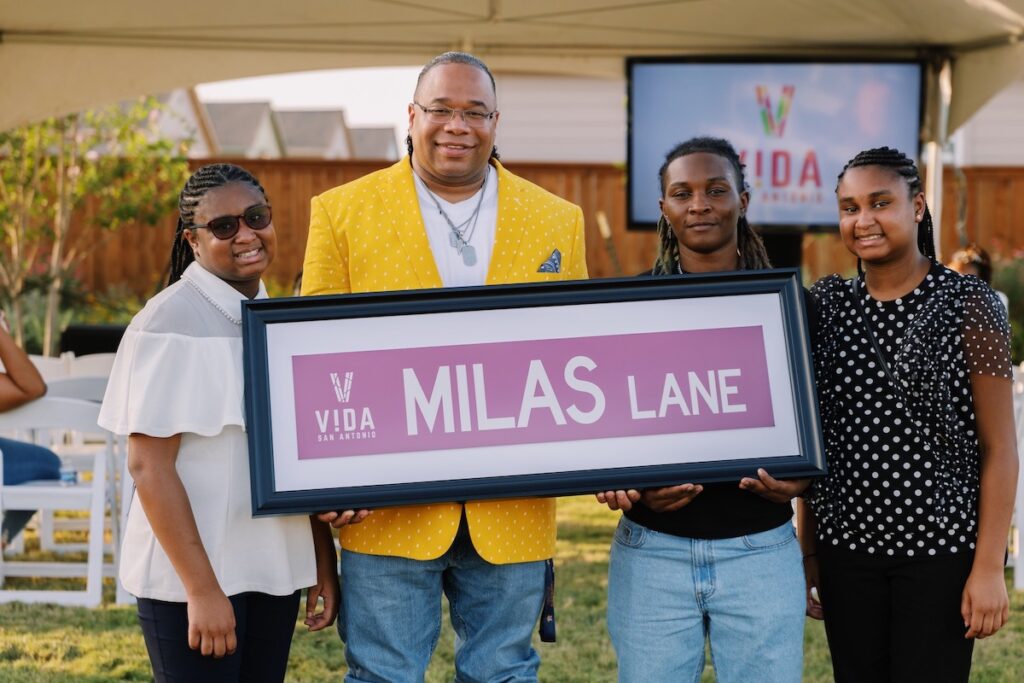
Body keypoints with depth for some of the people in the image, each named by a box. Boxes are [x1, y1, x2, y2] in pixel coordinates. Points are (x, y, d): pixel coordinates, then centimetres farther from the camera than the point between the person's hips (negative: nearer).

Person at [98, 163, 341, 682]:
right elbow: (149, 466, -14)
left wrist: (324, 561, 10)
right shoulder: (170, 323, -11)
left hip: (275, 570, 6)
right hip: (189, 575, -6)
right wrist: (202, 589, -18)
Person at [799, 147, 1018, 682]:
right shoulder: (825, 306, 6)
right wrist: (807, 551, 8)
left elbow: (999, 447, -6)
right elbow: (811, 438, 11)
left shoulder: (969, 305, -5)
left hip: (941, 550, -3)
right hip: (846, 548, 4)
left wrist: (989, 566, -11)